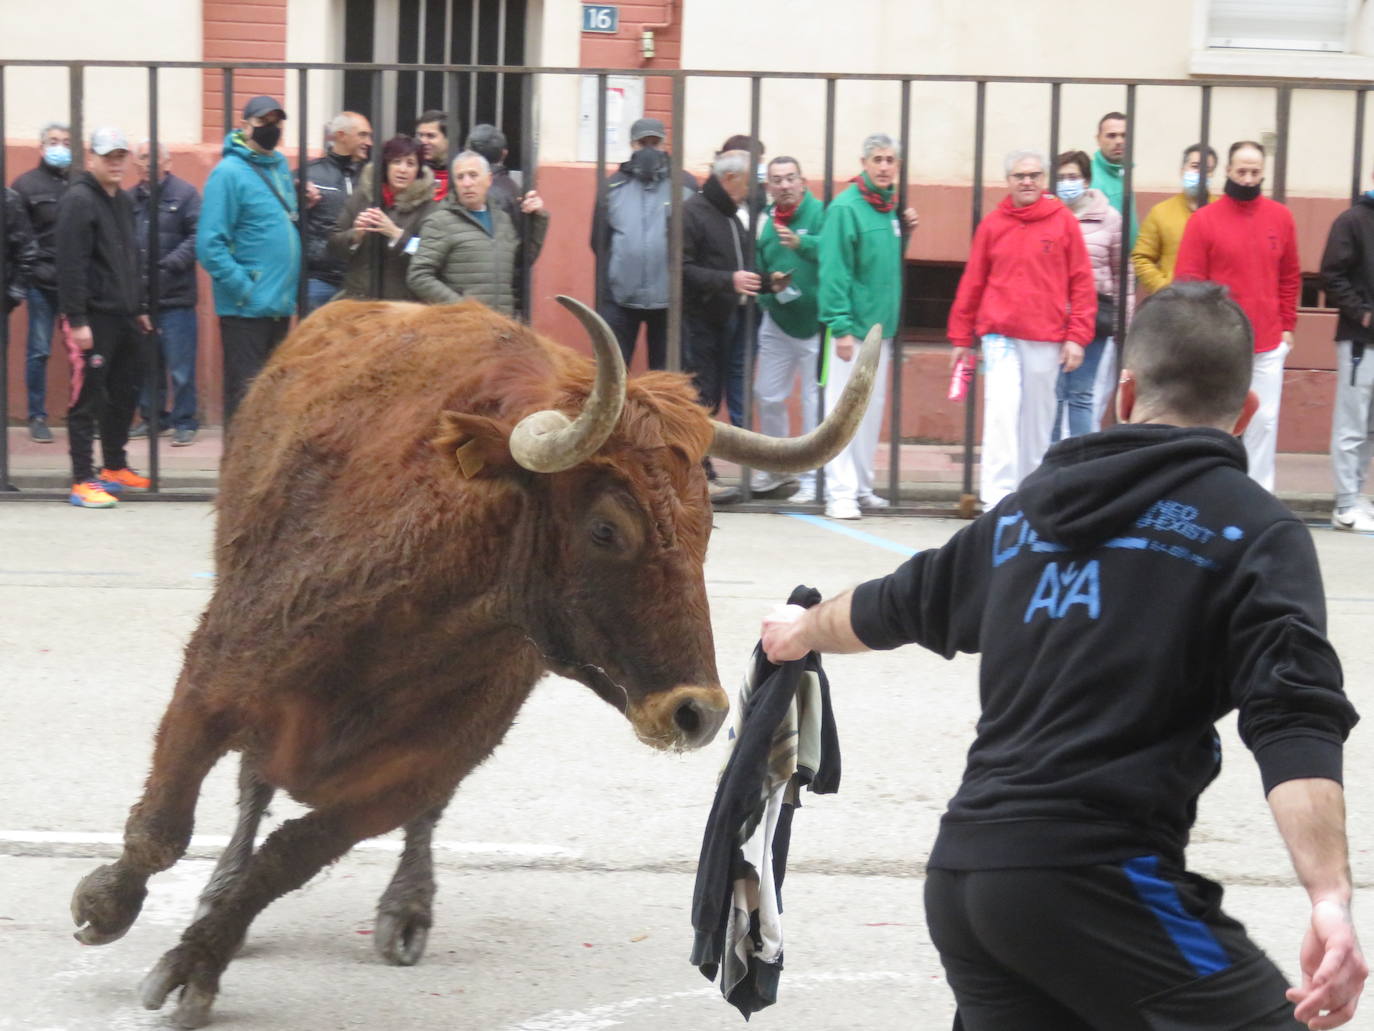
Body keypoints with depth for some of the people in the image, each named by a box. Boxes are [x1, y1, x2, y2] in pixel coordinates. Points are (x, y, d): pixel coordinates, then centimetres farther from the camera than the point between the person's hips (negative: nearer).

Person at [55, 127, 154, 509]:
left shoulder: (122, 201, 17)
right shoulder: (78, 201, -12)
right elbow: (70, 265, -17)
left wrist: (140, 308, 22)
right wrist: (77, 320, -22)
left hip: (124, 317, 9)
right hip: (93, 318, -9)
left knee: (125, 395, 15)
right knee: (88, 399, -7)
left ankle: (115, 468, 28)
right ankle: (83, 482, -6)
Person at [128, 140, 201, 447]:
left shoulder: (185, 194, -3)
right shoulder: (130, 199, 11)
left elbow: (198, 236, -9)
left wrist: (172, 264, -19)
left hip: (175, 296, -5)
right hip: (138, 296, 5)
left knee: (180, 364, -3)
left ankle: (184, 422, 5)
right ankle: (153, 417, 24)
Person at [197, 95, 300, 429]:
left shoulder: (281, 167, 14)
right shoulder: (229, 172, -10)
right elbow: (210, 244, -16)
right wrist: (243, 289, -17)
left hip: (281, 306, 8)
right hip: (247, 310, -8)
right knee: (244, 395, -5)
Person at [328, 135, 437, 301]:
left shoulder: (427, 205, -2)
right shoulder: (362, 196, 8)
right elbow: (335, 245, 10)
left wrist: (396, 234, -22)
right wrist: (355, 235, -10)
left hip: (403, 300, -3)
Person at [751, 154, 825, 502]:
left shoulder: (819, 213, -10)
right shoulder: (764, 221, 6)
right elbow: (755, 270, 11)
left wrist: (801, 243, -39)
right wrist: (769, 283, -10)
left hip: (814, 322, -6)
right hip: (776, 321, 6)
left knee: (815, 401, -1)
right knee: (767, 396, 12)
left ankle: (812, 478, 7)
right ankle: (776, 467, 31)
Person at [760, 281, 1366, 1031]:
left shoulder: (1033, 505, 18)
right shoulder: (1255, 531, 1)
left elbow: (899, 603, 35)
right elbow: (1292, 719, -14)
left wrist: (805, 629, 56)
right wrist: (1330, 896, -24)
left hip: (960, 871, 7)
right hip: (1098, 880, -7)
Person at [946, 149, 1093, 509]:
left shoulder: (1063, 221, 2)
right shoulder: (992, 224, 4)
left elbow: (1082, 282, 1)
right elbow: (972, 282, 9)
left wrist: (1077, 336, -4)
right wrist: (961, 337, 9)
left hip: (1046, 338, 1)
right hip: (1000, 336, 0)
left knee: (1039, 417, 8)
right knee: (1002, 410, -12)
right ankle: (997, 499, -14)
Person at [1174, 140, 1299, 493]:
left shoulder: (1280, 217, 6)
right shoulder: (1203, 220, -4)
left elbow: (1290, 278, 12)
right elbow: (1187, 282, -5)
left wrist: (1287, 327, 8)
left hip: (1269, 345, 3)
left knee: (1264, 422, 4)